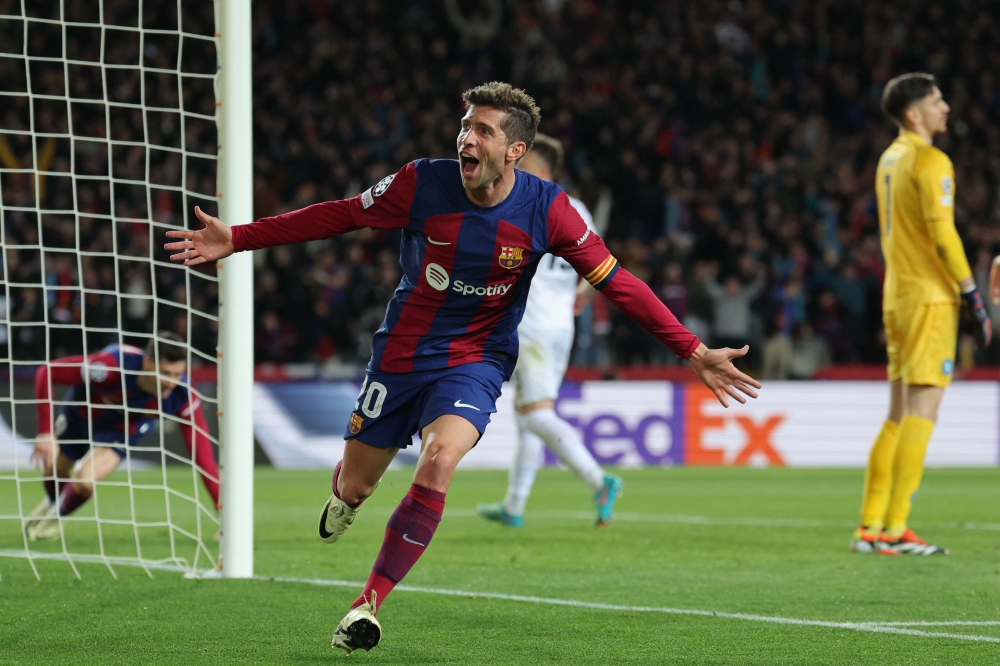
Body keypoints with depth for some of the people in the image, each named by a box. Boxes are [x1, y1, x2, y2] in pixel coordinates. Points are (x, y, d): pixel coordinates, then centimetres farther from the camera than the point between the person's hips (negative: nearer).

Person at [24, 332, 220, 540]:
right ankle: (53, 502, 58)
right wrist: (45, 433, -40)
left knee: (85, 480, -21)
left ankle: (57, 516, 15)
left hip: (122, 430, 0)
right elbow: (46, 373, -36)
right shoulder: (114, 365, -43)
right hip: (80, 413, 0)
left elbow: (202, 452, -32)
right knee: (55, 473, 18)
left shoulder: (183, 396, -36)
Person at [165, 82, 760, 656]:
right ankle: (347, 498, 51)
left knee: (438, 462, -29)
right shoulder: (422, 184, -14)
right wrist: (237, 239, -4)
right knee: (354, 486, 8)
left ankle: (370, 604, -18)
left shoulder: (546, 210, -15)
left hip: (476, 361, -2)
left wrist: (695, 353, -11)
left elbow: (616, 282, -7)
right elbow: (338, 216, -2)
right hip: (401, 354, 2)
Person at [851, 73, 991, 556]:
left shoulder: (889, 159, 16)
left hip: (897, 295, 9)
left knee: (899, 415, 12)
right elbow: (942, 235, -18)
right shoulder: (930, 162, -11)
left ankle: (870, 528, 11)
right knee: (922, 412, -8)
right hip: (930, 298, -9)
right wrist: (973, 296, -15)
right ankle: (895, 531, -12)